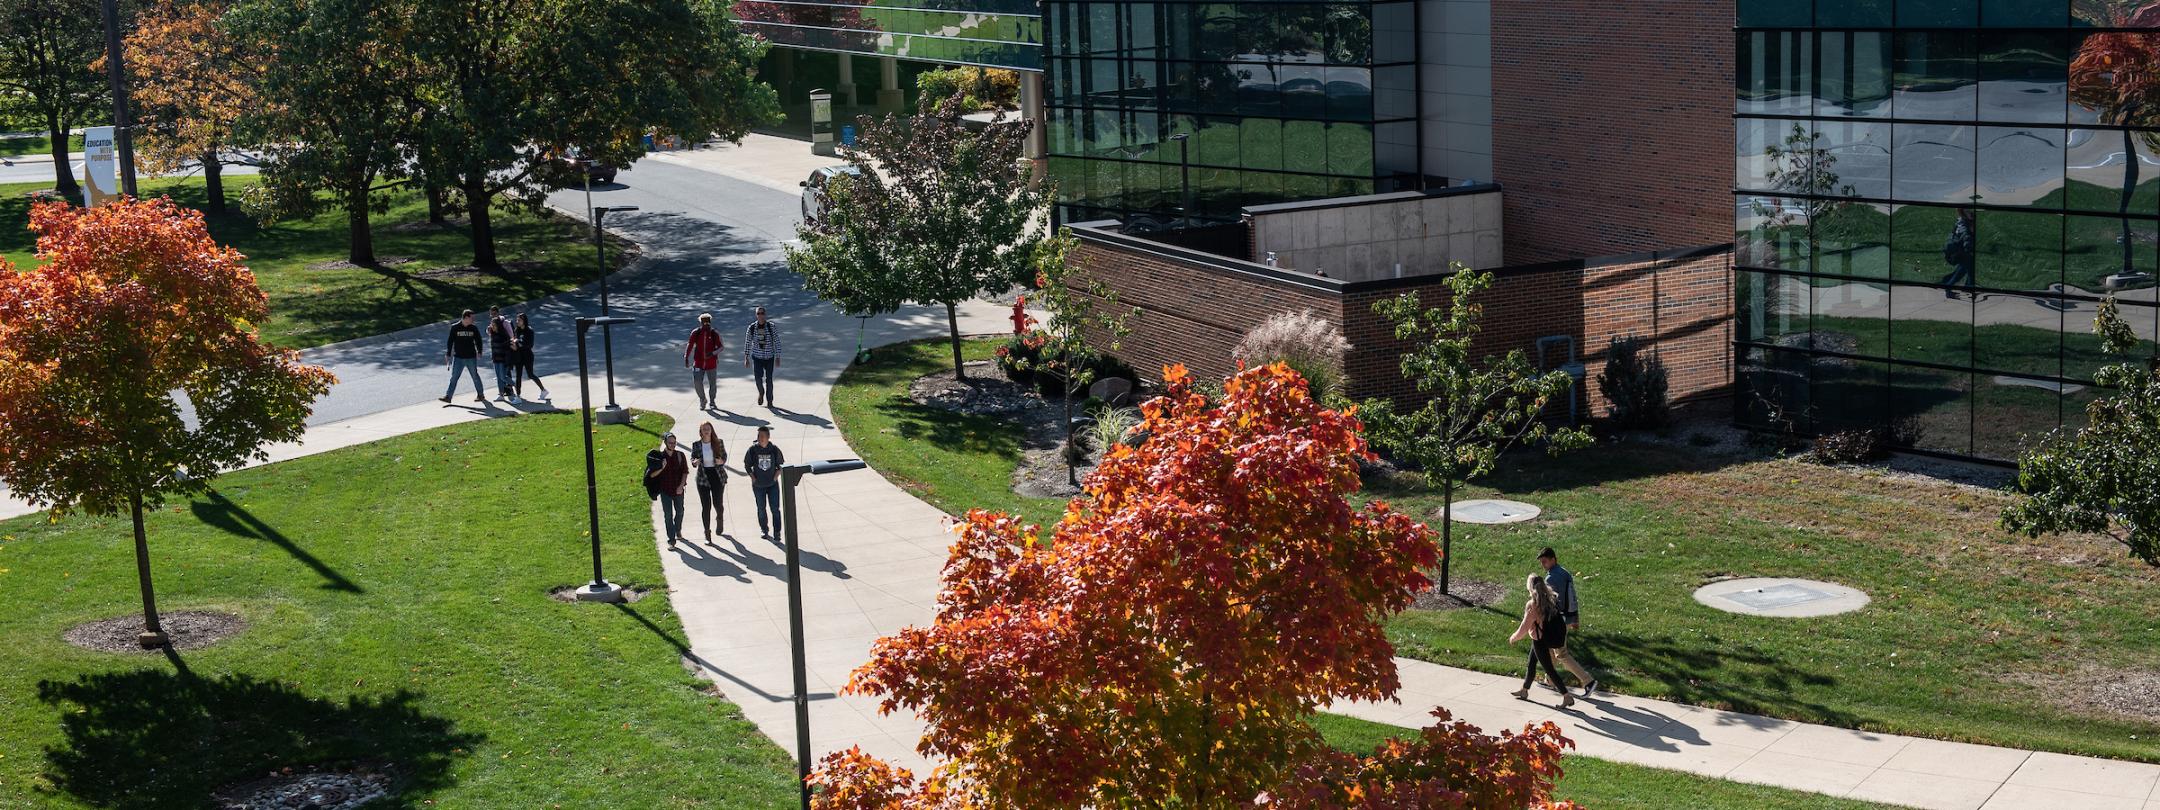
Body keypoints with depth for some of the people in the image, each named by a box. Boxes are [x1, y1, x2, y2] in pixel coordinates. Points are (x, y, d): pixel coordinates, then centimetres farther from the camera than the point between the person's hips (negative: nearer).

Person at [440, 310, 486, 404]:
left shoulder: (474, 328, 1)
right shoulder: (454, 328, -4)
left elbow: (478, 340, 12)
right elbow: (450, 342, -1)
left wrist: (479, 352, 6)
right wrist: (448, 354, -2)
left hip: (471, 357, 1)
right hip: (458, 358, -1)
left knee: (475, 376, 10)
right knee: (453, 377, -1)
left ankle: (480, 395, 23)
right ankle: (448, 396, 0)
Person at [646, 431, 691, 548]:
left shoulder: (680, 455, -3)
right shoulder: (658, 456, -8)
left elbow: (685, 472, 2)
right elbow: (652, 474, -6)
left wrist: (681, 486, -10)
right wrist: (661, 468, -23)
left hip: (678, 489, 2)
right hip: (665, 490, -2)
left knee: (679, 512, 17)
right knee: (668, 515, -2)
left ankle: (678, 530, 43)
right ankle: (671, 540, 0)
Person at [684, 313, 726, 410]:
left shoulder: (715, 333, -6)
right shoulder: (695, 333, -2)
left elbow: (721, 346, -3)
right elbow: (690, 345, 6)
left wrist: (713, 353, -21)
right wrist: (686, 357, -2)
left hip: (711, 363, 0)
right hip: (699, 362, 0)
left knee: (713, 383, 8)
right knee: (697, 382, -11)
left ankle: (712, 401, 31)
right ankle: (703, 400, 13)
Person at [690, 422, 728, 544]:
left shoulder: (719, 443, -2)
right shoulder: (696, 445, -1)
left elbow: (725, 456, 8)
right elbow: (692, 459, 6)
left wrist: (721, 461, -14)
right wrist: (694, 462, -17)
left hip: (718, 476, 0)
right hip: (703, 477, 0)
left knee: (718, 503, 2)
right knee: (706, 506, -2)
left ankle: (720, 518, 40)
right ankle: (707, 535, 5)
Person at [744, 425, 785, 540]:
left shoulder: (774, 450, -7)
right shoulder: (753, 450, -7)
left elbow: (780, 465, 5)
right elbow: (747, 466, 3)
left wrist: (775, 477, -5)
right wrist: (753, 478, -6)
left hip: (772, 484, -1)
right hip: (758, 485, 1)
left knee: (775, 509, -2)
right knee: (761, 509, 11)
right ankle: (764, 530, 26)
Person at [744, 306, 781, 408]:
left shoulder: (771, 327, -9)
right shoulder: (751, 328, -5)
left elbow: (777, 342, -5)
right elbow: (747, 343, 3)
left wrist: (778, 358, -7)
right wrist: (746, 358, 2)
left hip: (769, 357, 0)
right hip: (757, 357, 1)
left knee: (768, 379, 3)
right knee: (758, 377, -14)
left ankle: (769, 401, 19)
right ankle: (761, 392, 18)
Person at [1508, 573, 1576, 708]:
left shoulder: (1532, 605, -24)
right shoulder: (1551, 600, -2)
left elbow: (1524, 628, -18)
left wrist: (1513, 638, -2)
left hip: (1540, 640, -8)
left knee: (1549, 668, 2)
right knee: (1531, 663, 23)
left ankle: (1567, 697, 2)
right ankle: (1524, 690, 37)